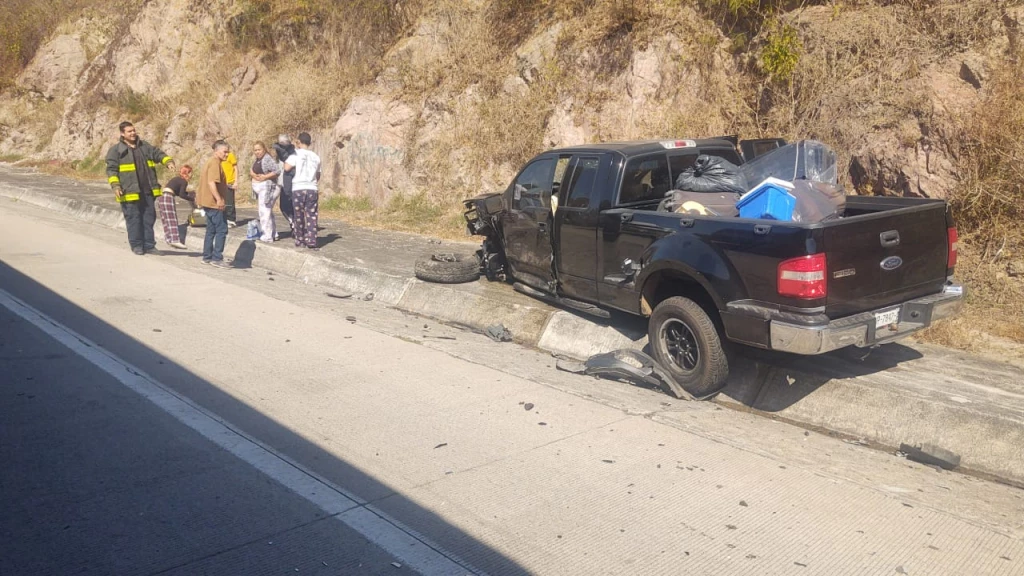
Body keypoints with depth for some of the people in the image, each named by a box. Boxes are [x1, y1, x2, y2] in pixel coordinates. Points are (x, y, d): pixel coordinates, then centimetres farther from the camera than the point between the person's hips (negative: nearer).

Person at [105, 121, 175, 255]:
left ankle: (149, 245, 14)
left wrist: (168, 161, -9)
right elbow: (111, 170, -4)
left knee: (149, 217, 7)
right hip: (130, 192, -5)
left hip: (147, 191, 5)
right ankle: (137, 245, 9)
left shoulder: (144, 146, 13)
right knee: (133, 218, 0)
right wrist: (115, 185, -15)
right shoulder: (116, 150, 0)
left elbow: (158, 153, 13)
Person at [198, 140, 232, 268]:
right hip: (214, 203, -11)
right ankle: (217, 258, -8)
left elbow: (206, 182, 24)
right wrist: (219, 200, -29)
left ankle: (207, 257, 18)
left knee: (211, 230, 14)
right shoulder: (215, 163, -14)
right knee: (222, 230, -8)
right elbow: (211, 183, -24)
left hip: (208, 202, 11)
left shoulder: (210, 162, 18)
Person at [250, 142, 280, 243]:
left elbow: (277, 171, -21)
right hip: (258, 189, 10)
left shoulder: (267, 159, -13)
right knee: (268, 211, 15)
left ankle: (267, 236, -6)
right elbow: (251, 171, 19)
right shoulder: (256, 161, 15)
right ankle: (273, 234, 23)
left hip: (267, 188, -10)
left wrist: (265, 177, -22)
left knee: (264, 211, -11)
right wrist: (251, 174, -3)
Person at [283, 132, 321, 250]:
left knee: (299, 217, 9)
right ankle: (311, 242, -6)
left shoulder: (296, 154, -3)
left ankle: (300, 241, 16)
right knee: (312, 217, 1)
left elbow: (287, 167, -11)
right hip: (312, 189, 2)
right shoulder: (315, 157, 10)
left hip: (298, 189, -2)